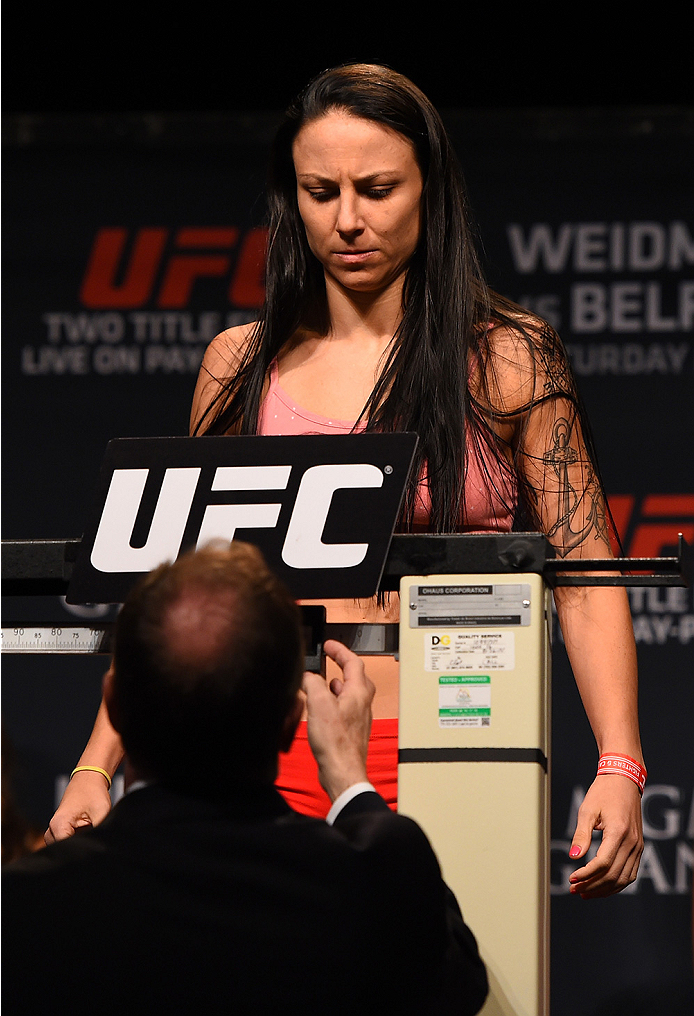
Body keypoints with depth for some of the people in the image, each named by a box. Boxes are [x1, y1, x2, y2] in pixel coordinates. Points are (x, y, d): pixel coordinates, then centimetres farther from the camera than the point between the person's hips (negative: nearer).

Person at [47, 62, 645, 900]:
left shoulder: (508, 360, 4)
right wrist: (97, 770, 7)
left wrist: (619, 769, -12)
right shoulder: (241, 367, 12)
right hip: (282, 763, 2)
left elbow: (586, 581, 0)